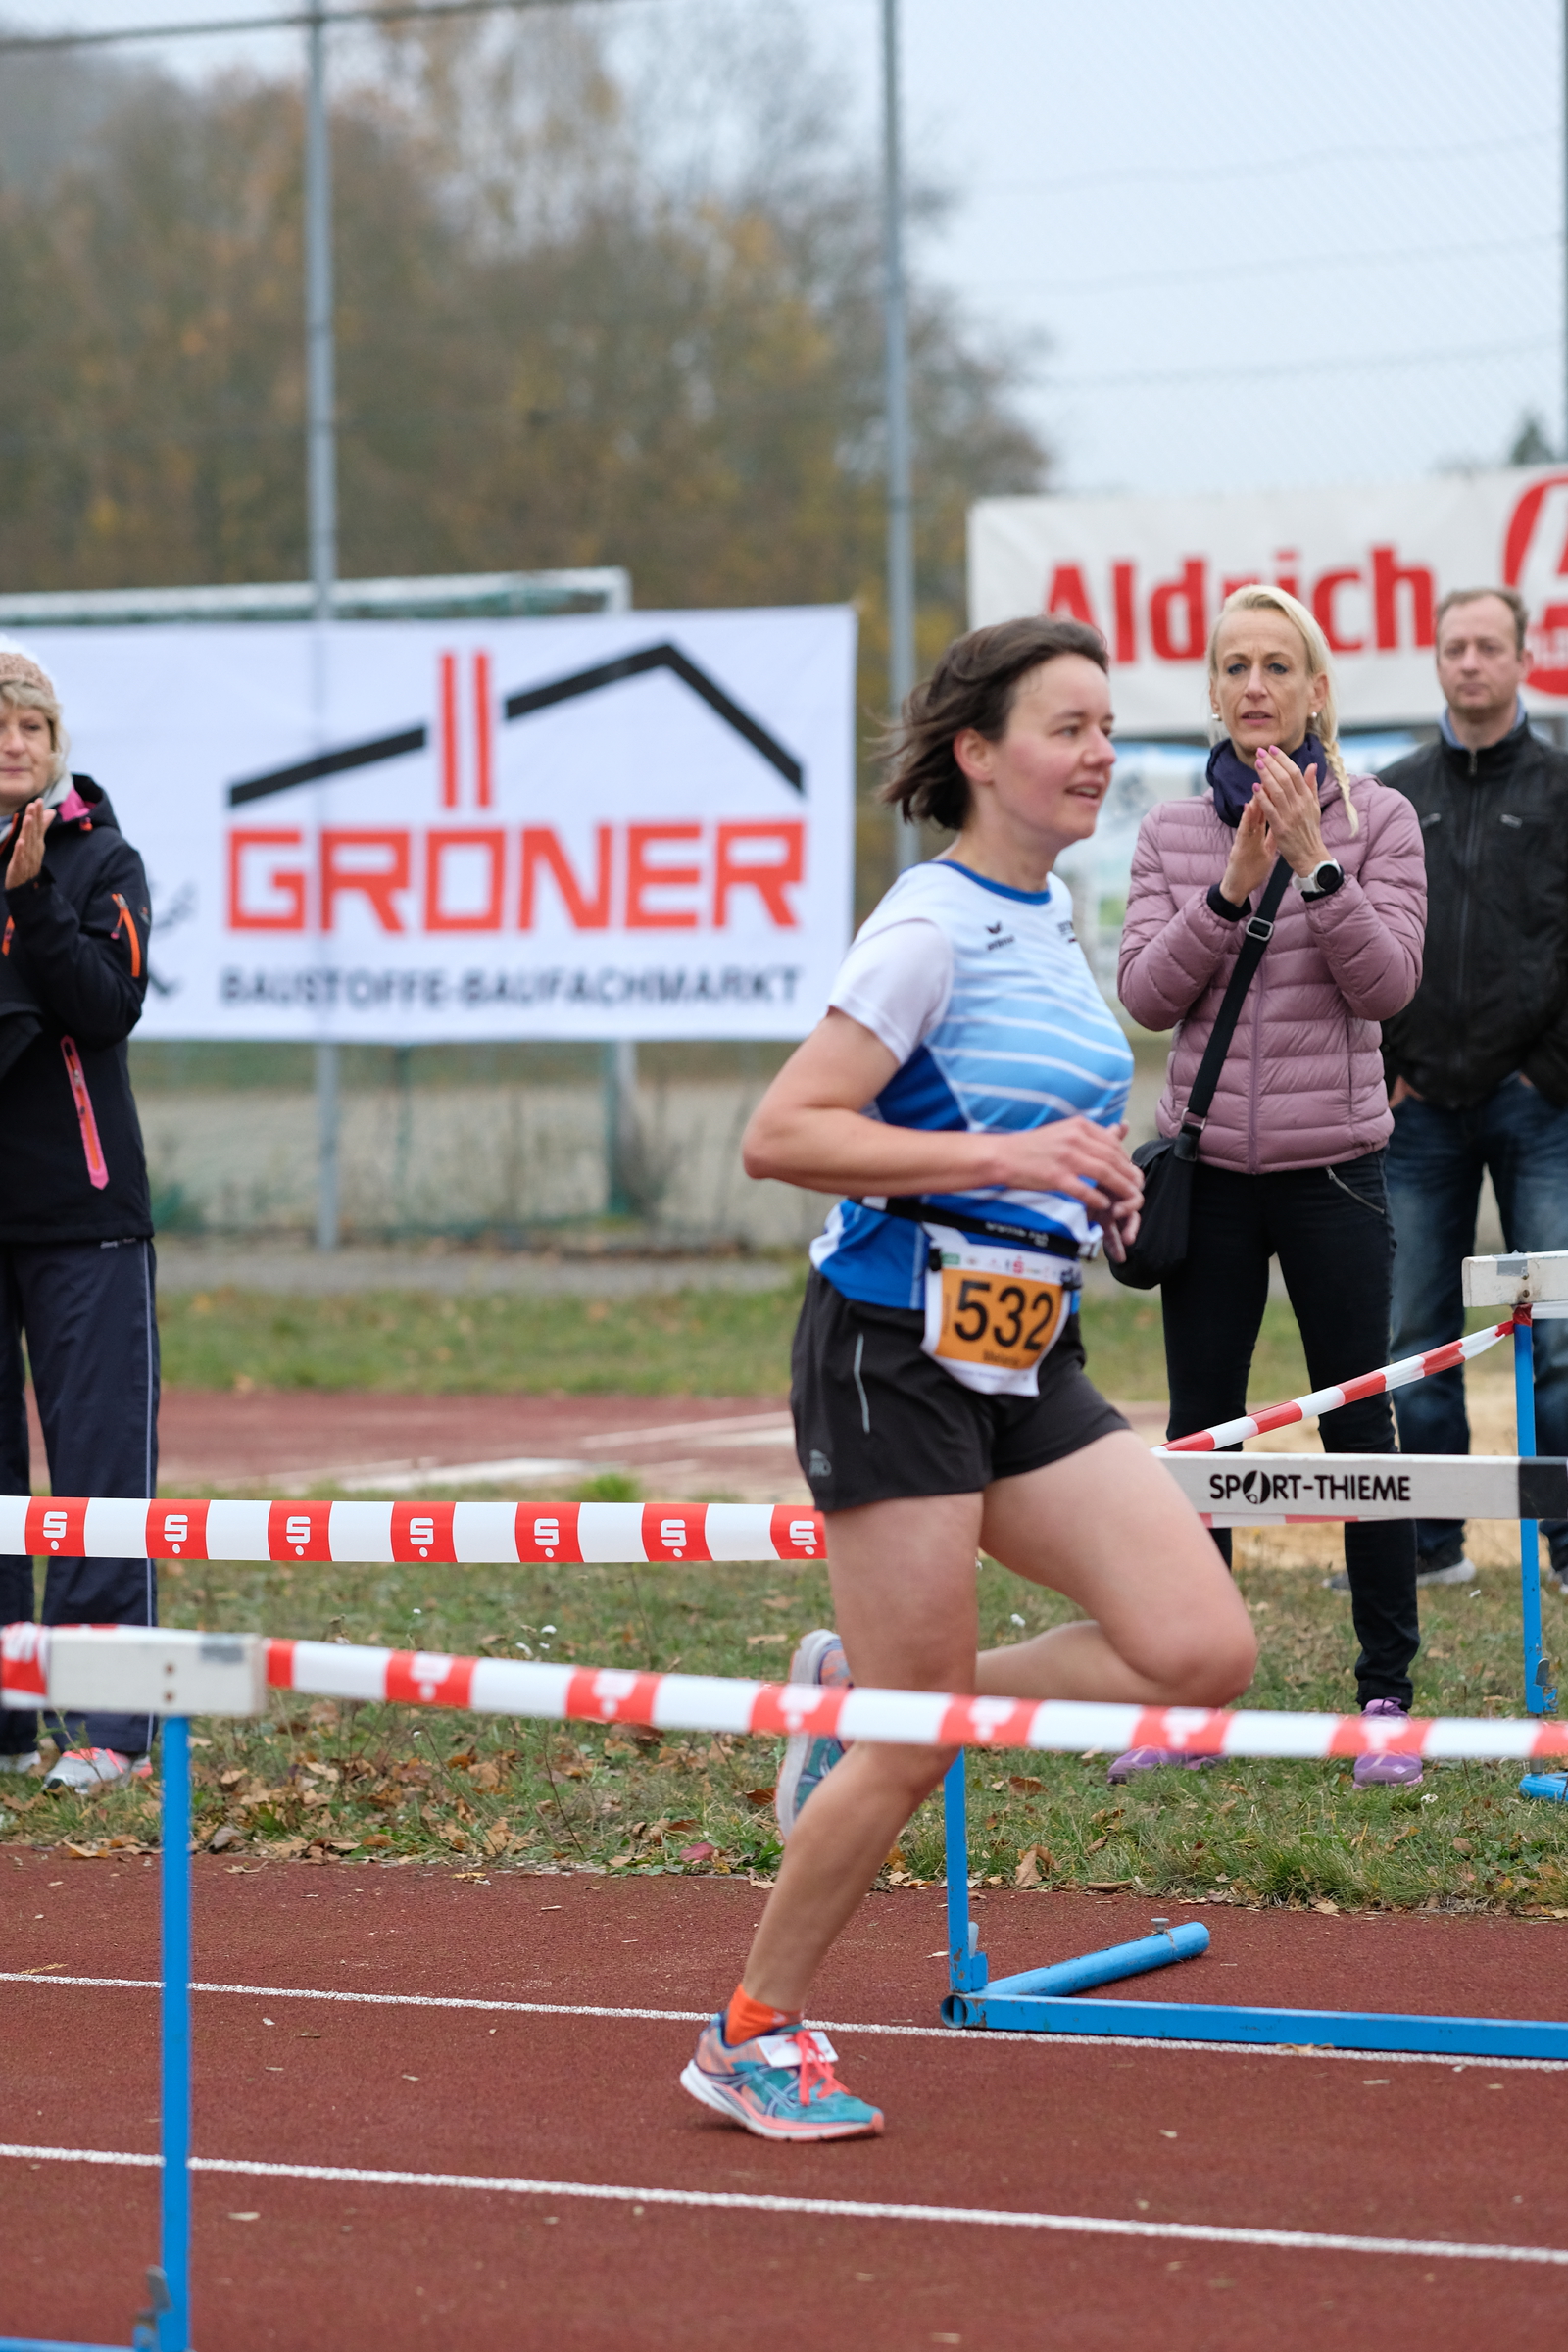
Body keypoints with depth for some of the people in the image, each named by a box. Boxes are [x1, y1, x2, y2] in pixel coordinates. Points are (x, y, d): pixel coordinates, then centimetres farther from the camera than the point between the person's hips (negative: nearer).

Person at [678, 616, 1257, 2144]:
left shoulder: (1050, 918, 13)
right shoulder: (933, 926, -13)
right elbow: (781, 1135, -19)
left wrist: (1092, 1182, 8)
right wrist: (1001, 1159, -24)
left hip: (1024, 1358, 8)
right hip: (899, 1349, -8)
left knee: (1201, 1653, -7)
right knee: (914, 1743, -5)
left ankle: (864, 1690, 12)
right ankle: (754, 2037, 14)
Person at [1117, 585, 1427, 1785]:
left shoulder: (1377, 819, 0)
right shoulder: (1174, 832, 6)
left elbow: (1388, 983, -10)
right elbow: (1147, 994, -2)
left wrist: (1315, 863, -19)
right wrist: (1232, 889, -14)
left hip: (1332, 1162, -2)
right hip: (1209, 1167, 2)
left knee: (1359, 1426, 1)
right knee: (1200, 1431, 7)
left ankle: (1389, 1689, 8)